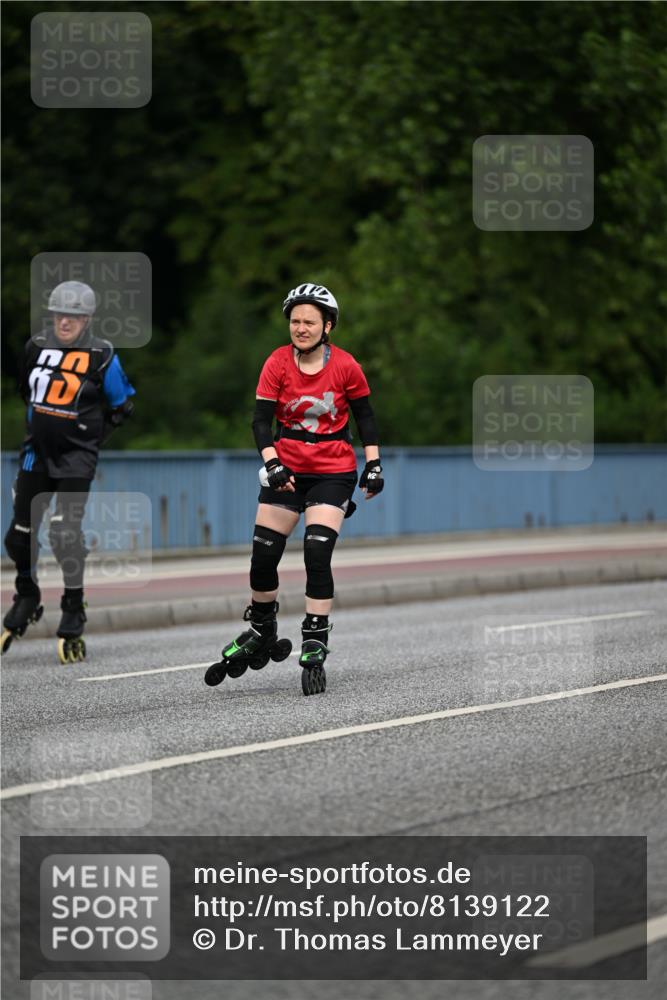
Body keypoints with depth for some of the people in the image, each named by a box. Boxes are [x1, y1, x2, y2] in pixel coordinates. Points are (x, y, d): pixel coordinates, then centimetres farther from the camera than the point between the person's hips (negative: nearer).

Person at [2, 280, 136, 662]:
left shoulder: (102, 357, -8)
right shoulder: (37, 347, 4)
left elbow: (122, 406, 3)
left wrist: (90, 437, 2)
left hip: (77, 457, -5)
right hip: (37, 453, 5)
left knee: (66, 533, -14)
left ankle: (74, 613, -1)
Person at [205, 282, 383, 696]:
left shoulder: (346, 366, -8)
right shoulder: (278, 363, -6)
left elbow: (364, 415, 4)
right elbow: (261, 420, -7)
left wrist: (374, 465, -1)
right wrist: (272, 465, -20)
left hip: (333, 471, -2)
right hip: (287, 469, 2)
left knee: (317, 555, -16)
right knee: (263, 555, 0)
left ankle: (315, 648, -8)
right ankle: (261, 633, 25)